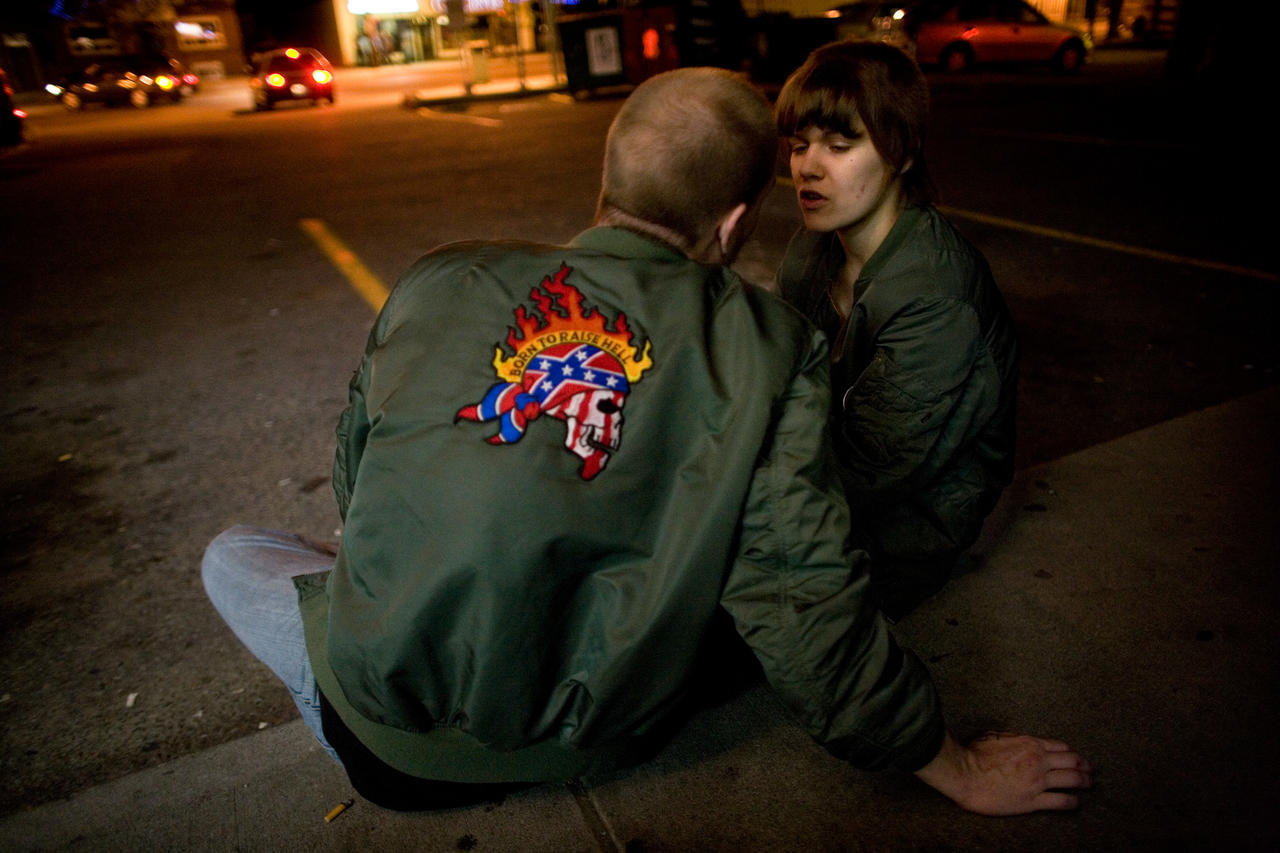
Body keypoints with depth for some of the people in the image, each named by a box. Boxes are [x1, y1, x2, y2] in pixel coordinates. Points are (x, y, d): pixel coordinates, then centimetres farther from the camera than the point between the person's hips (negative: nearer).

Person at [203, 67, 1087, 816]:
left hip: (393, 715, 0)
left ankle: (366, 739, 11)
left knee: (234, 552, 26)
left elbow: (355, 483, 7)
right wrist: (958, 768, 2)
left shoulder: (441, 281, -7)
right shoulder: (767, 349, -14)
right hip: (589, 744, 1)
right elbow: (802, 597, -14)